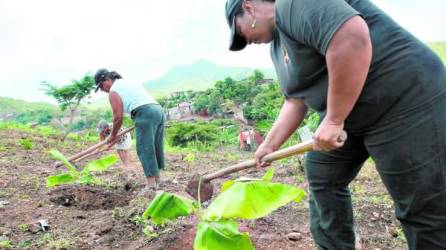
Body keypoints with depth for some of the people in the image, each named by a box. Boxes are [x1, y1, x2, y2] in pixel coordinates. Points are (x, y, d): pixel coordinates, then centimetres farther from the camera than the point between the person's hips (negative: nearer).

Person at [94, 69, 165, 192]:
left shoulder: (113, 91, 3)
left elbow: (118, 117, 1)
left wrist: (113, 136, 15)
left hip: (145, 114, -9)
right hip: (158, 110, 9)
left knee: (144, 150, -5)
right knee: (156, 147, 14)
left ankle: (151, 184, -8)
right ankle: (156, 179, 23)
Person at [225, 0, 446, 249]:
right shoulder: (278, 45, 14)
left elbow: (353, 39, -32)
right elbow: (295, 101, 17)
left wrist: (333, 120, -25)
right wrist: (269, 145, 18)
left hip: (408, 101, -10)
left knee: (424, 209, -1)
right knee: (322, 177, 15)